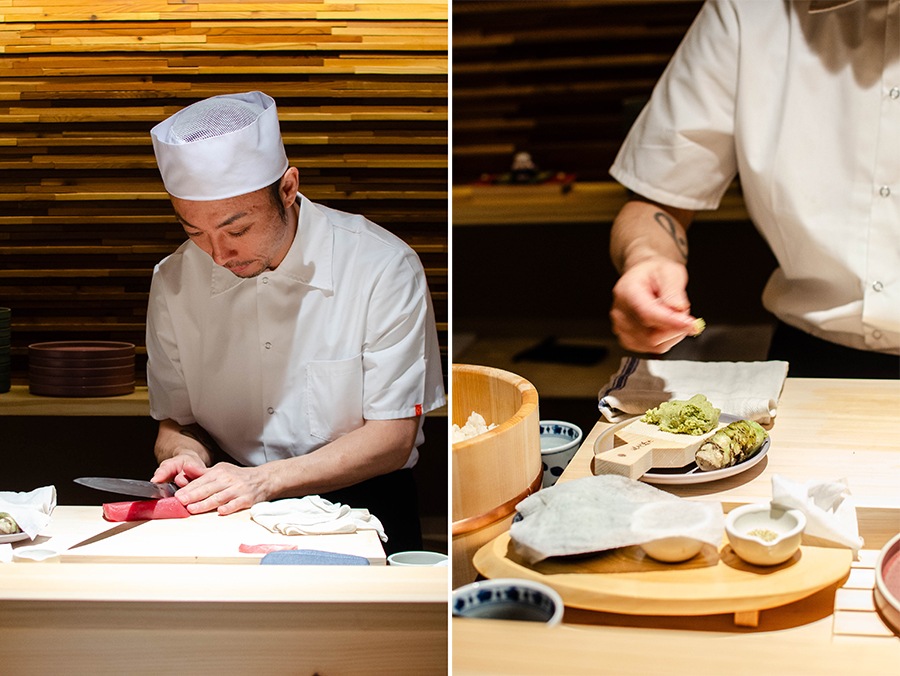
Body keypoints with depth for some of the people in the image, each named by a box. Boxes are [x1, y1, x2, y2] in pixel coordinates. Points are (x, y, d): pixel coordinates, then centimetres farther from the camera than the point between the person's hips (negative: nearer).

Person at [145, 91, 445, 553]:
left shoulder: (383, 267, -12)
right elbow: (174, 422, 8)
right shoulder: (173, 283, -1)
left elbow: (392, 437, -12)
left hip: (358, 502, -1)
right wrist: (187, 457, -16)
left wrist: (265, 479, -24)